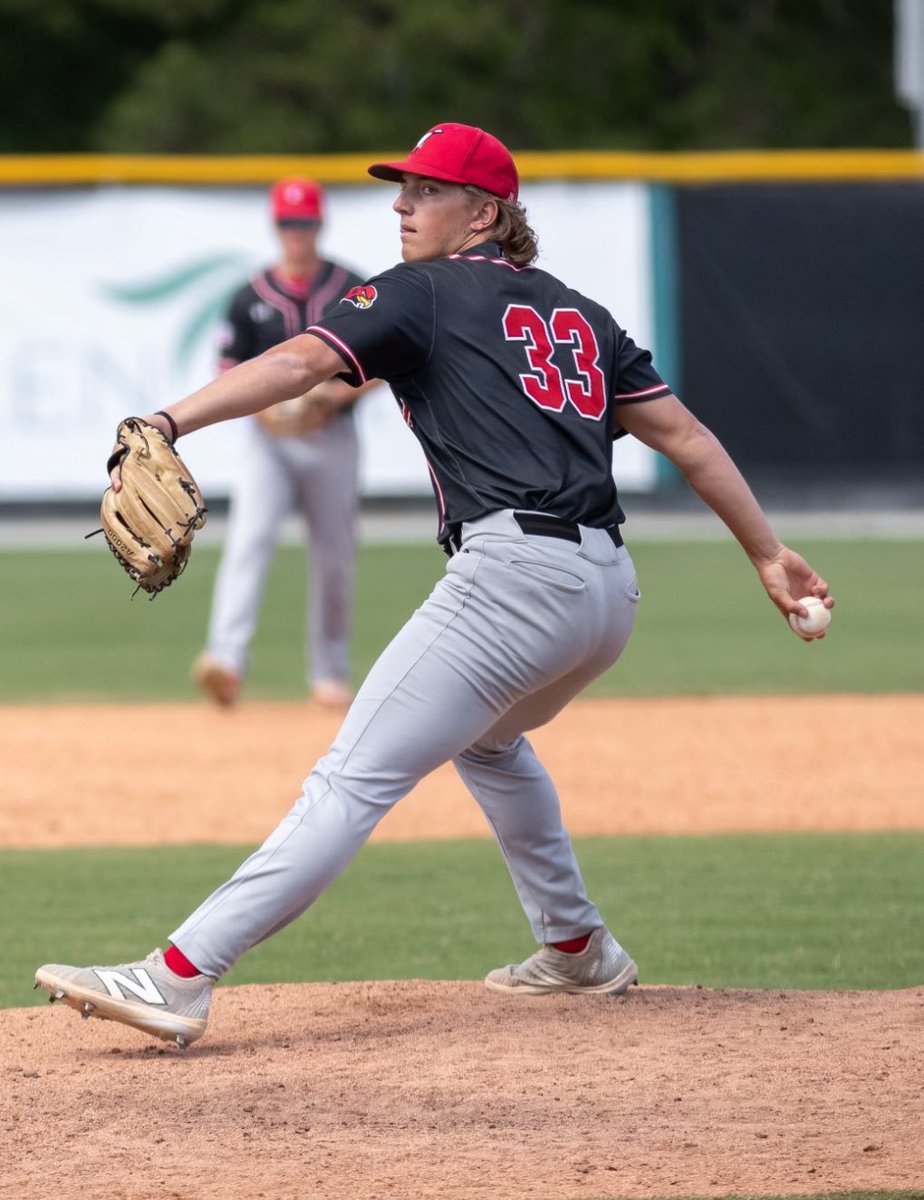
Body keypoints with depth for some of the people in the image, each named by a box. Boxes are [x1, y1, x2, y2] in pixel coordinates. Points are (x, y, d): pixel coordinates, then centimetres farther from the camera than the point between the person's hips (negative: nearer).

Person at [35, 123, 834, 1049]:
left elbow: (299, 362, -12)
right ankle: (578, 950, 40)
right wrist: (767, 552, 22)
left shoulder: (423, 293, 4)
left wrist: (169, 423, -22)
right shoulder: (577, 313, 24)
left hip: (514, 576, -8)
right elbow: (684, 434, 20)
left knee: (354, 779, -16)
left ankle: (178, 978, -25)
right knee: (485, 737, 36)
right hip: (609, 590, 8)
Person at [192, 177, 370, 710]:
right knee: (248, 540, -19)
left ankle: (330, 673, 23)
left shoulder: (353, 291, 1)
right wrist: (264, 404, -14)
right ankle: (228, 659, -33)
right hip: (268, 438, -1)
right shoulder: (251, 297, 3)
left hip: (333, 439, 1)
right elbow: (229, 374, 4)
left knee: (334, 558, 7)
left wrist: (336, 393, -17)